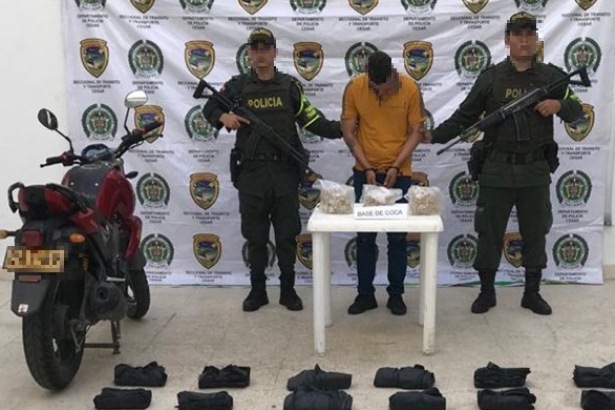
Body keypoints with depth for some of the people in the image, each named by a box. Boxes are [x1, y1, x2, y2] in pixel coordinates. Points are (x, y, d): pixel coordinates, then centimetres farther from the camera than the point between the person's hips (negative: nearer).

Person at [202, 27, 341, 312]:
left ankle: (288, 289, 19)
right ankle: (257, 290, 20)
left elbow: (312, 121, 6)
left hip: (285, 171, 0)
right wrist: (223, 116, -10)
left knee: (287, 235, 6)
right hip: (251, 171, 0)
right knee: (255, 236, 8)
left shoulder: (290, 86, 5)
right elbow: (209, 108, 12)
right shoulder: (238, 86, 3)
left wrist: (340, 129, -6)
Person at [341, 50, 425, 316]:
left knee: (397, 236, 5)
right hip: (365, 172, 1)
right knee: (365, 236, 6)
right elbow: (348, 132, -5)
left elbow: (416, 132, -6)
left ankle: (396, 294, 18)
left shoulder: (410, 88, -11)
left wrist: (395, 166, -15)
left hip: (399, 172, 0)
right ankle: (365, 294, 17)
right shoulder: (354, 87, -10)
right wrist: (367, 167, -13)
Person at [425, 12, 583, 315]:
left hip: (535, 169, 1)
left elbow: (577, 113, 6)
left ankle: (532, 293, 26)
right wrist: (434, 135, -12)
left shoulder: (551, 76, 3)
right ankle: (487, 292, 21)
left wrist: (559, 105, -16)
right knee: (489, 232, 5)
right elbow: (464, 116, 1)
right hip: (497, 169, -1)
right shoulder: (491, 77, 1)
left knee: (535, 232, 10)